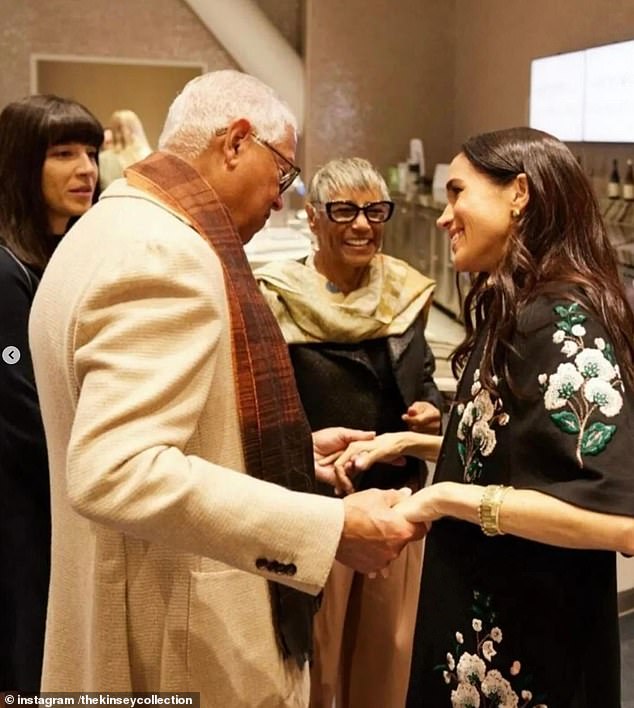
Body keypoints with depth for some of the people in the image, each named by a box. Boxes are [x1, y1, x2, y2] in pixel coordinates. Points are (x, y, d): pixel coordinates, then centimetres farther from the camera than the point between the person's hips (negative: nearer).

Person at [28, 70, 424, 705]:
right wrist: (331, 527, -32)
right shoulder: (165, 253, -23)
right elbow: (114, 473, -33)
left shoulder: (115, 228, 9)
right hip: (182, 638, -10)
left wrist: (287, 449, 15)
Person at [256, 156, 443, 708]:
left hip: (398, 500, 5)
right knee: (311, 661, 12)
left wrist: (433, 410, -3)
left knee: (387, 655, 20)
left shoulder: (405, 292, 2)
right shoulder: (277, 300, -13)